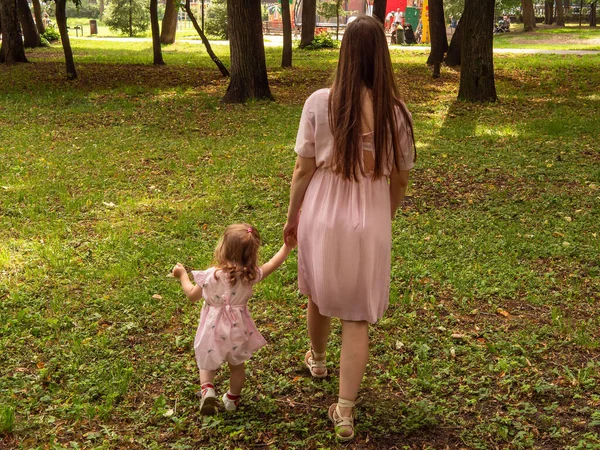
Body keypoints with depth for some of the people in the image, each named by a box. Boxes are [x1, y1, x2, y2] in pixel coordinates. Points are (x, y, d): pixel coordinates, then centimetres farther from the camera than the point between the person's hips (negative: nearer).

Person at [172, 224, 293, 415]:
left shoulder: (211, 275, -20)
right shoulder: (250, 275, -16)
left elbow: (193, 295, -4)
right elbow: (273, 264, 1)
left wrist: (182, 275, 11)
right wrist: (287, 245, 15)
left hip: (213, 328, -2)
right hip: (238, 328, 2)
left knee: (207, 363, 19)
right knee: (237, 365, 24)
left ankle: (207, 388, -6)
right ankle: (232, 399, 37)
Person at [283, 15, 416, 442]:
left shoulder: (320, 102, -13)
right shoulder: (396, 112, -9)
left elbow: (303, 170, -8)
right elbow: (399, 181, 0)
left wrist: (291, 218, 7)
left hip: (322, 216, 1)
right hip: (370, 223, 0)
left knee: (319, 296, 25)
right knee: (358, 317, 9)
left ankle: (317, 359, 52)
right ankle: (345, 410, 10)